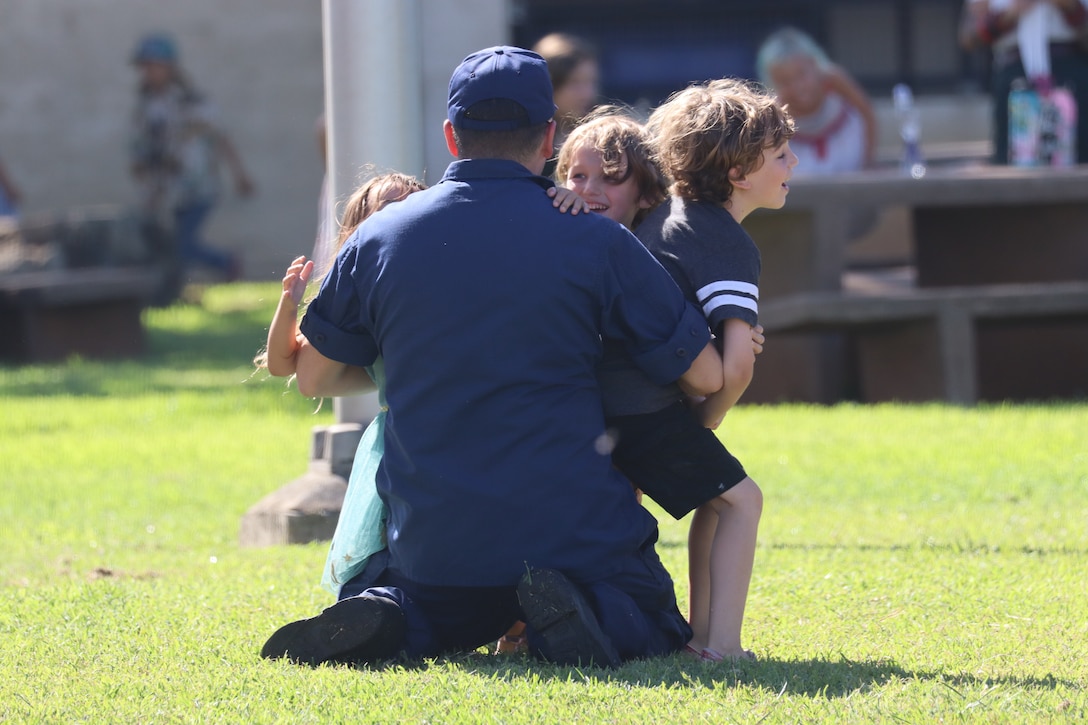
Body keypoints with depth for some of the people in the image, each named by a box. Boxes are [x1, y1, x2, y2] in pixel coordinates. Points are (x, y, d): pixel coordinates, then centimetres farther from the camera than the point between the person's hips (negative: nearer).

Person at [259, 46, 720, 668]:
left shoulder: (378, 238, 1)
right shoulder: (596, 243, -6)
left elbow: (315, 377, 13)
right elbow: (705, 375, -2)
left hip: (432, 542, 3)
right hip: (572, 534, -2)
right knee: (655, 627, 21)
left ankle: (382, 619, -8)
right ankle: (571, 612, -14)